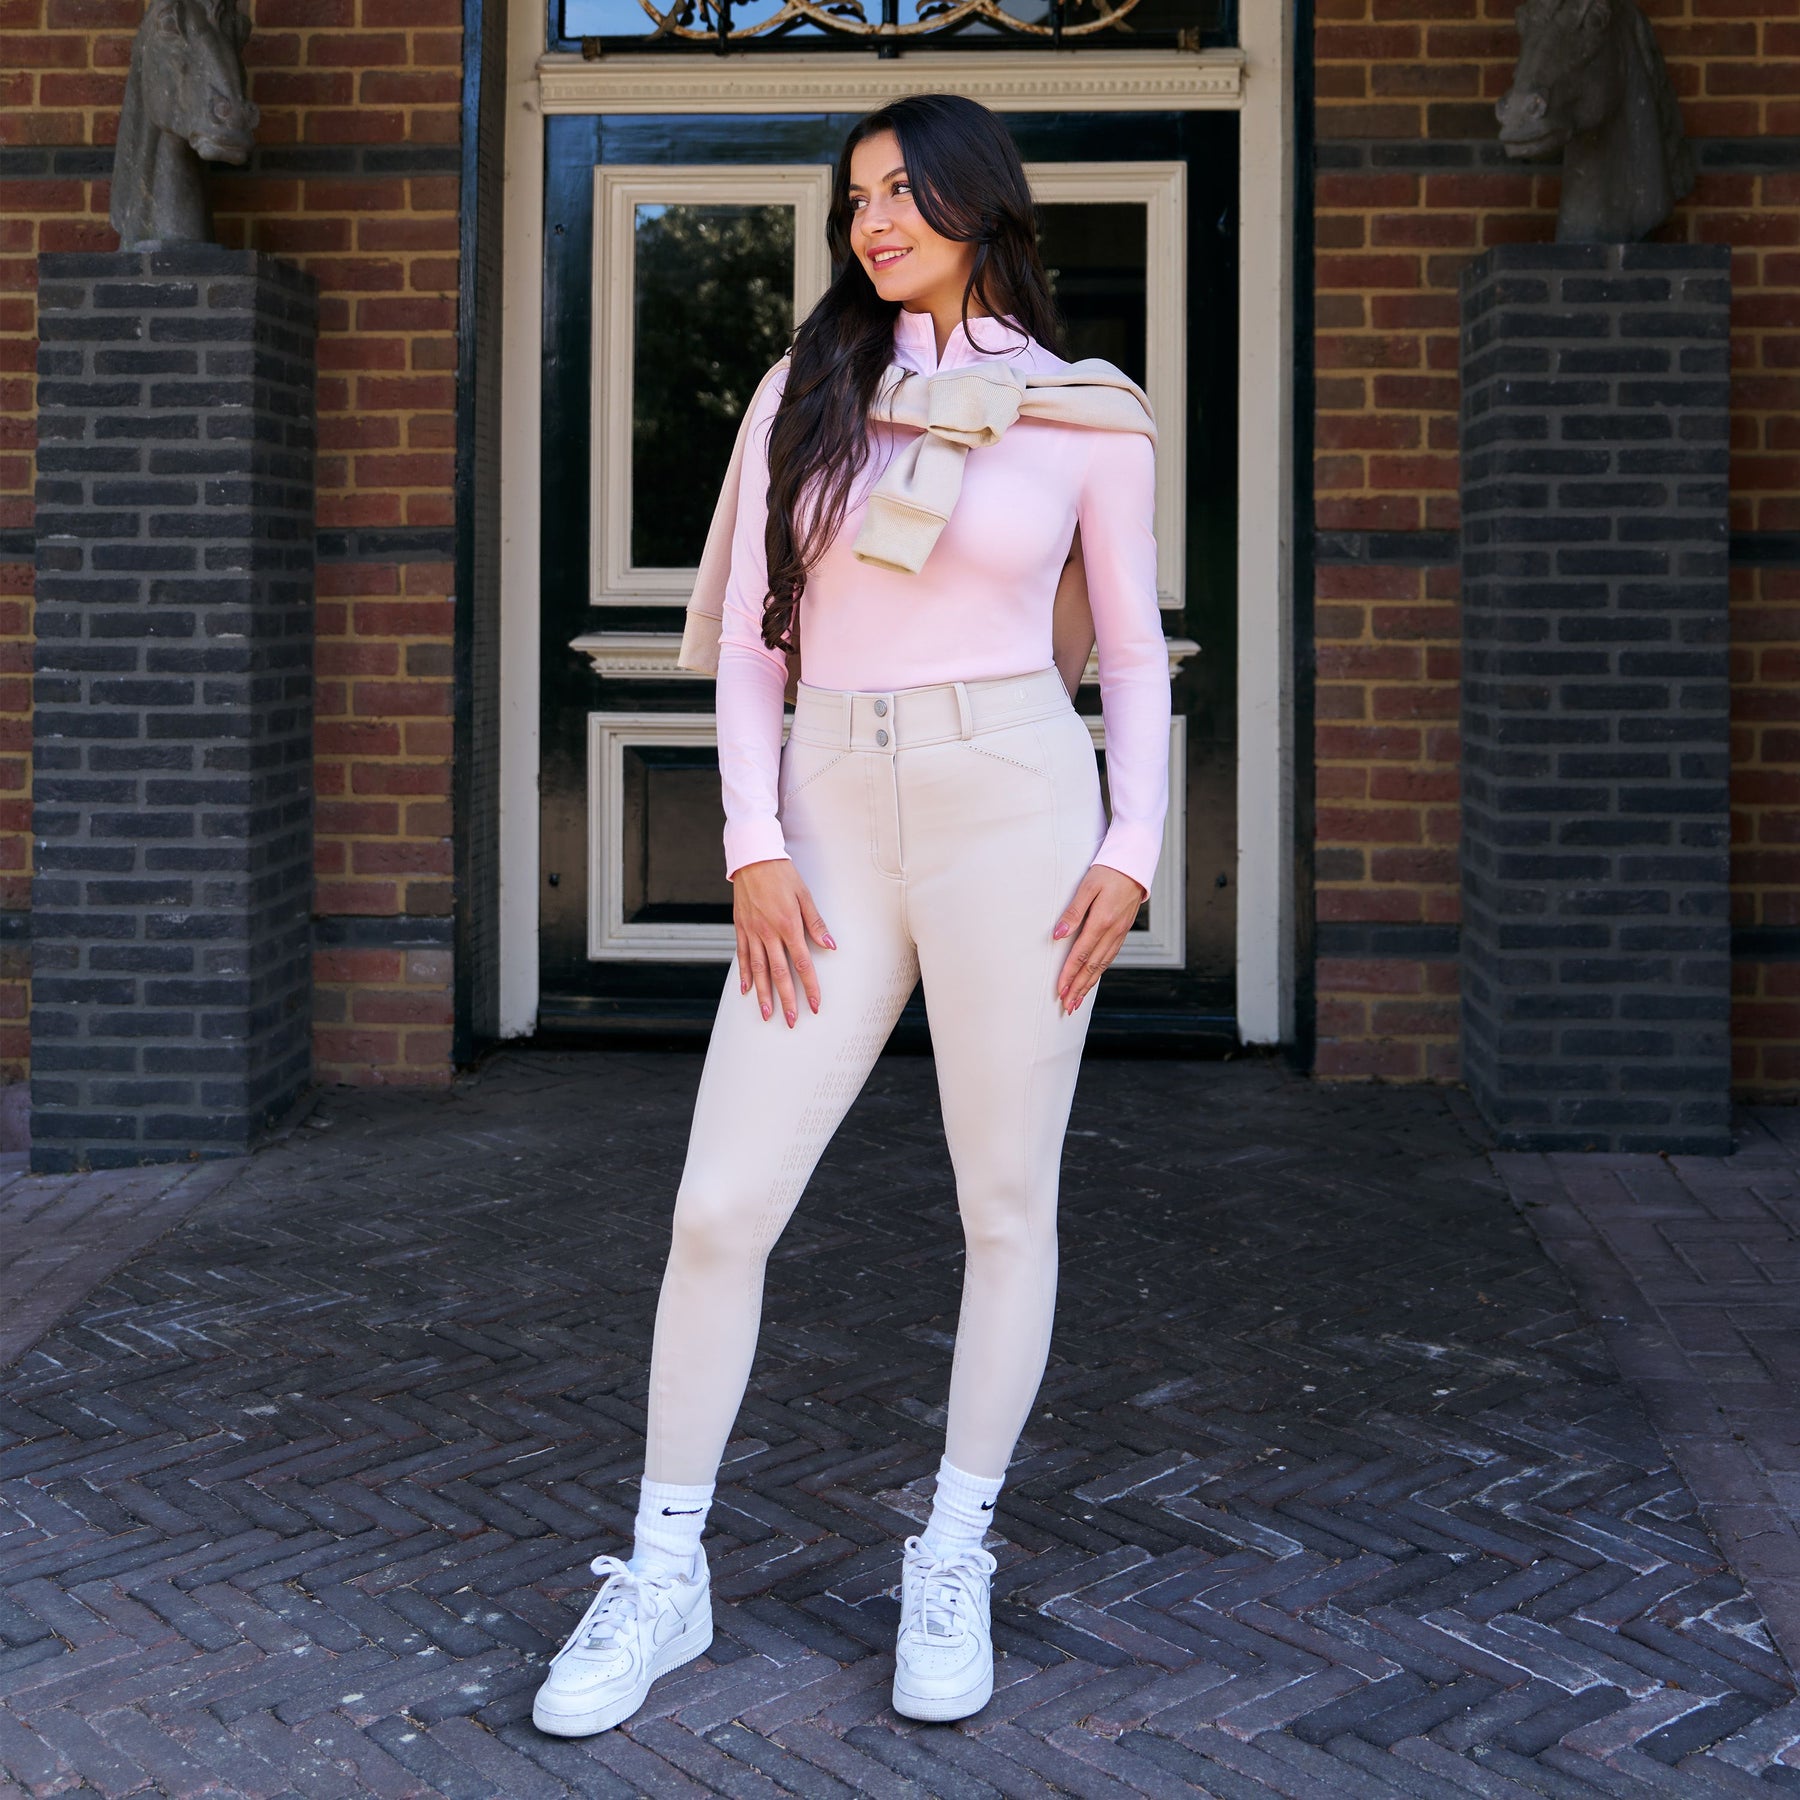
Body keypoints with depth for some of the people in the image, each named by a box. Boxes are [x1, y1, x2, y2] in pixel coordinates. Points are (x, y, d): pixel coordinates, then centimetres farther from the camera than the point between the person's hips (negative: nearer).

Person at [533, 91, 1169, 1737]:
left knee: (1009, 1204, 5)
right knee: (721, 1208, -1)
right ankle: (663, 1577, 14)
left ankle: (954, 1565, 22)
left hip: (1014, 809, -1)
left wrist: (1134, 848, -4)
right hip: (832, 818, 2)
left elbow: (1135, 653, 9)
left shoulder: (1091, 417, 4)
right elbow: (752, 635, 7)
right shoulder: (809, 388, 9)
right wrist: (754, 848, -3)